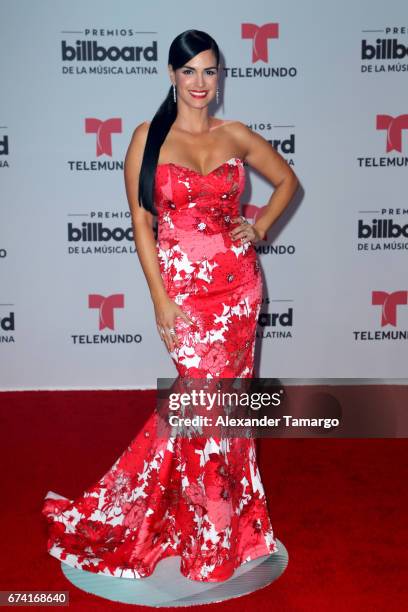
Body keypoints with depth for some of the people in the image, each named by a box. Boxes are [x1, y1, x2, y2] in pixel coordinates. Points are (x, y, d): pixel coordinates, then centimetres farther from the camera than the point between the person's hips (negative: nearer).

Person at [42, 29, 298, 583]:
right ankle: (215, 537, 21)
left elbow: (287, 180, 20)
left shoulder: (236, 135, 6)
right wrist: (161, 299, -9)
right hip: (182, 283, -3)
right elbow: (140, 220, -3)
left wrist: (260, 227, 3)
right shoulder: (149, 136, -1)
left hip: (237, 282, 3)